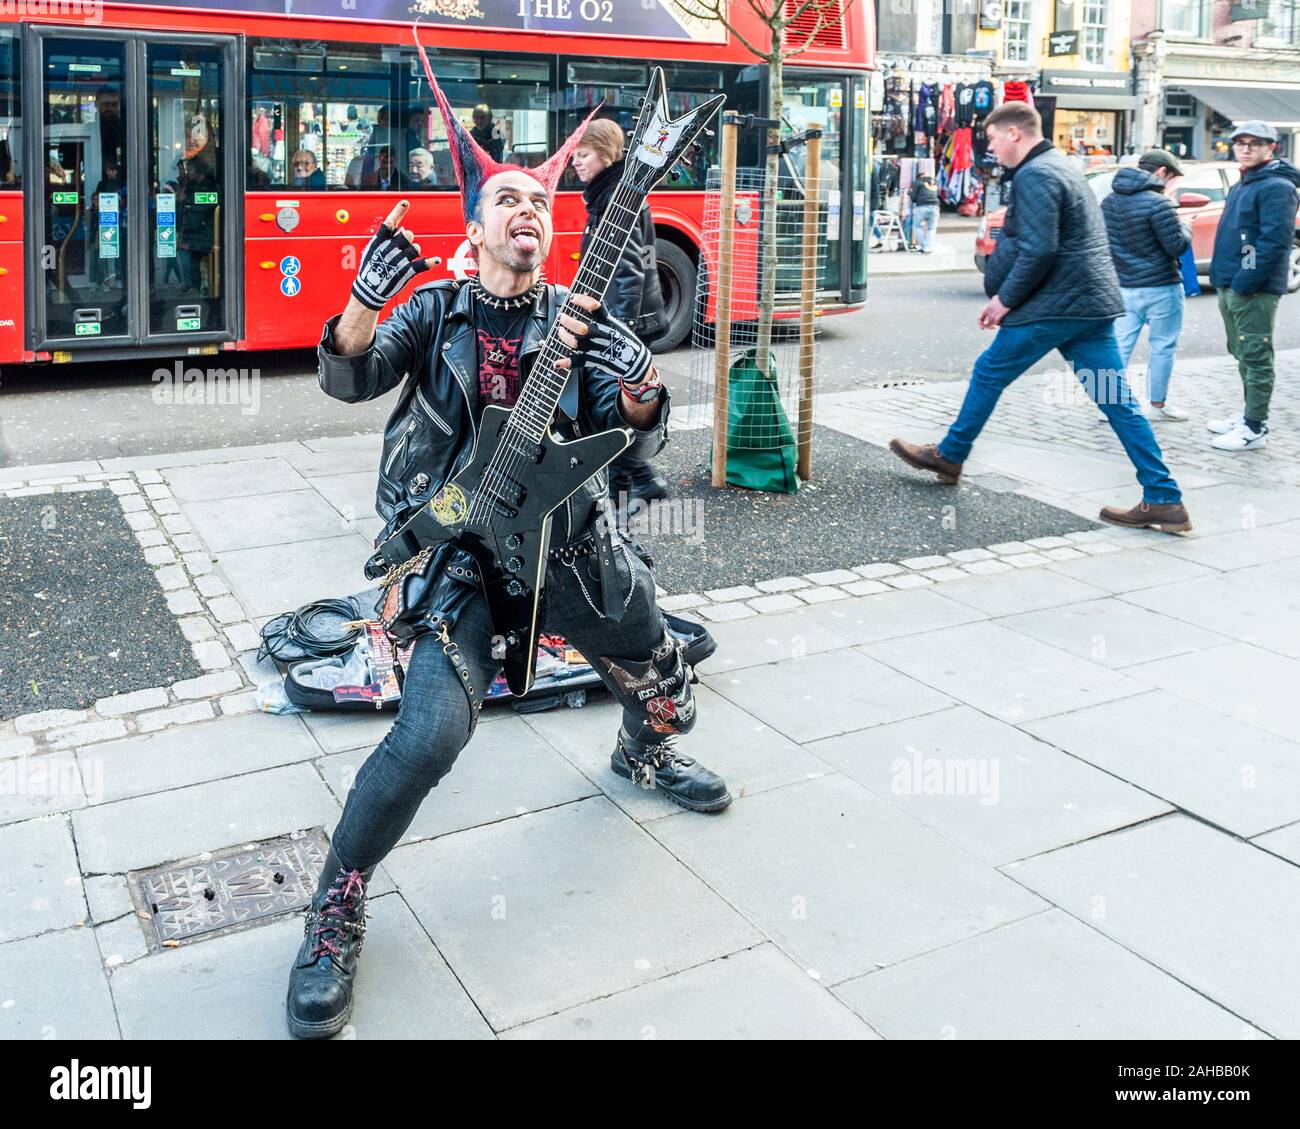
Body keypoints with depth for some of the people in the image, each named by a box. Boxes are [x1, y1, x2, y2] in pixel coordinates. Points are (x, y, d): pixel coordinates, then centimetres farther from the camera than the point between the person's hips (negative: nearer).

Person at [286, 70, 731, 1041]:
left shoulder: (578, 322, 0)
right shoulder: (437, 311, -1)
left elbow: (641, 438, -10)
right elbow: (349, 380, -14)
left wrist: (638, 384, -33)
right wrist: (366, 303, -33)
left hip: (572, 542, 4)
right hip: (461, 553, -3)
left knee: (660, 678, 20)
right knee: (429, 736, -22)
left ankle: (645, 753, 58)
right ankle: (337, 907, 0)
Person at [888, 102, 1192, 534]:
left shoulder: (1034, 176, -10)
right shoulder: (1063, 166, 22)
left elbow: (1038, 252, -20)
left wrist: (1005, 299, -8)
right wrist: (1010, 295, 20)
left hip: (1055, 306, -9)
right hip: (1096, 303, 9)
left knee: (988, 373, 9)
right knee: (1117, 399, 4)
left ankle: (949, 456, 26)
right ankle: (1164, 501, 1)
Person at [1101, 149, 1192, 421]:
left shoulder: (1109, 201, 5)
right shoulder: (1158, 203, -18)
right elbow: (1176, 246, -15)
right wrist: (1186, 229, 3)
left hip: (1124, 286, 6)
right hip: (1160, 287, -6)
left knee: (1120, 345, 7)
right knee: (1163, 347, 6)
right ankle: (1158, 405, 14)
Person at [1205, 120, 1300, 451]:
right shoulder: (1241, 186, 18)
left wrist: (1245, 282, -23)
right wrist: (1220, 276, 15)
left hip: (1254, 290, -10)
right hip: (1229, 286, 10)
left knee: (1255, 357, -6)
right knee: (1242, 355, 17)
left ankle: (1255, 429, -2)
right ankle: (1250, 416, 27)